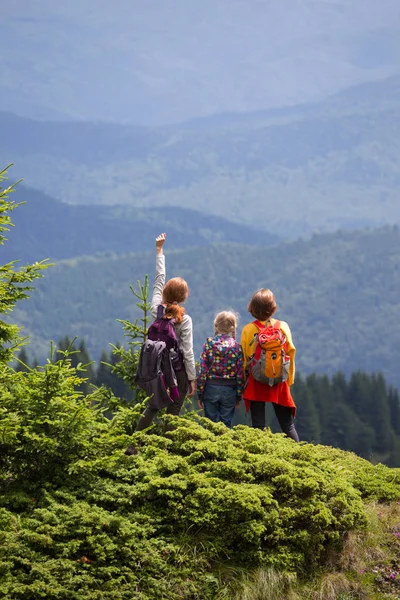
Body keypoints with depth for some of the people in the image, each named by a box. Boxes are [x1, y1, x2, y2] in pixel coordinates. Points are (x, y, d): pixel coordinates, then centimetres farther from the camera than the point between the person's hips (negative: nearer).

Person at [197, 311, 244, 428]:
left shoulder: (208, 344, -4)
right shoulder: (237, 346, -3)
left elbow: (202, 370, -5)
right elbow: (240, 373, -2)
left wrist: (200, 393, 2)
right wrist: (239, 395, 7)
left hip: (211, 388, 0)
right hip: (230, 390, 0)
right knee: (226, 423, 8)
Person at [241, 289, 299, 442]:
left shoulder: (248, 329, -5)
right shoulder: (283, 326, -2)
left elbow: (244, 359, -3)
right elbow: (290, 354, -1)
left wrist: (243, 382, 6)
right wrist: (290, 379, 8)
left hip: (255, 382, -1)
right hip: (279, 382, 1)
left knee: (258, 425, 4)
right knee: (288, 425, 8)